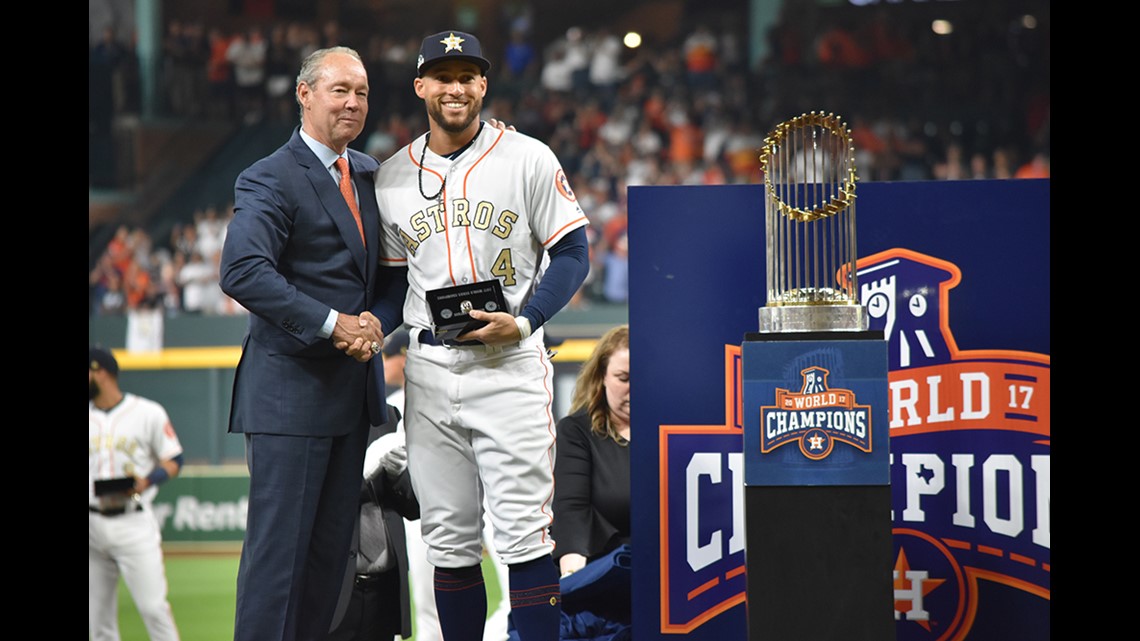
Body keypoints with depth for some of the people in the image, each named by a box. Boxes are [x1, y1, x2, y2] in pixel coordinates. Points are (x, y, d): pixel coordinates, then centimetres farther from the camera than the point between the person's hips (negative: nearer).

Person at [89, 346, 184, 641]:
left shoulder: (148, 413, 0)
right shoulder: (87, 418, 11)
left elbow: (173, 461, 3)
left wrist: (147, 481, -16)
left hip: (134, 525, -4)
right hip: (92, 526, 4)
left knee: (153, 606, -9)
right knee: (98, 614, 5)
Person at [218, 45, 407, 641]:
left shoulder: (370, 174, 15)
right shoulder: (270, 180, -9)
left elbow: (394, 268, 17)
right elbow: (243, 272, -23)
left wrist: (377, 321, -4)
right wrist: (332, 323, -23)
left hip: (354, 386, 8)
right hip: (292, 387, -8)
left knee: (332, 543, 10)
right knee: (279, 544, -8)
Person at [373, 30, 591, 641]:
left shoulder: (527, 159, 0)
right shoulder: (391, 177, 11)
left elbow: (572, 253, 0)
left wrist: (522, 321, -14)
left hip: (509, 361, -4)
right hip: (428, 367, 4)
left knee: (523, 532, -9)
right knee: (447, 537, 7)